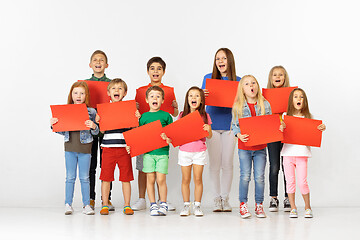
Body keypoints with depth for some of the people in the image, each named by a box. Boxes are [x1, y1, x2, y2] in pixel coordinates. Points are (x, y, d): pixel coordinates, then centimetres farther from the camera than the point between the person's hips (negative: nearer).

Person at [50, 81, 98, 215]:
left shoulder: (91, 112, 0)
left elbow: (96, 132, 2)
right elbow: (63, 131, 10)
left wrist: (93, 126, -20)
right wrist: (54, 125, -7)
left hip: (85, 149, -1)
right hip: (70, 148, 1)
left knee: (85, 178, 5)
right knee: (70, 177, 6)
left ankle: (86, 205, 12)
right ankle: (68, 205, 12)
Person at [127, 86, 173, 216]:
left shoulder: (166, 116, 6)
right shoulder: (144, 116, 9)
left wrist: (168, 139, -14)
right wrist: (131, 145, -2)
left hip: (162, 152, -1)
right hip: (148, 152, 1)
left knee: (161, 179, -4)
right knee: (150, 179, 1)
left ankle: (163, 204, 9)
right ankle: (153, 205, 11)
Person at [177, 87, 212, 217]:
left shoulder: (205, 116, 1)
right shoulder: (182, 115, 3)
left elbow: (210, 136, 4)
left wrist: (208, 130, -17)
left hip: (199, 151, -1)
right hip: (184, 150, 1)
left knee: (198, 179, 2)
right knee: (186, 179, 5)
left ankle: (197, 206, 11)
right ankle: (186, 205, 14)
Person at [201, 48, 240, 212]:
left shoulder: (238, 81, 5)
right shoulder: (208, 78, 4)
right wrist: (203, 95, -17)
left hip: (229, 126, 1)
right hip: (212, 125, 0)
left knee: (227, 164, 2)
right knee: (214, 164, 1)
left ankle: (225, 198, 13)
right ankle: (216, 198, 10)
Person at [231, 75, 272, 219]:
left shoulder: (265, 105, 2)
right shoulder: (238, 106, -1)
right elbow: (234, 125, 1)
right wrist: (239, 135, -16)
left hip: (260, 147, 1)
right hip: (244, 147, -1)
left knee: (259, 177, 2)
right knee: (245, 176, -1)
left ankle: (259, 205, 15)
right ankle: (243, 204, 12)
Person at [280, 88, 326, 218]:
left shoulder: (308, 117, 6)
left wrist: (321, 129, -14)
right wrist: (281, 128, -17)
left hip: (302, 153, -1)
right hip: (288, 152, 1)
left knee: (302, 182, -6)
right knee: (290, 182, 2)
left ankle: (308, 207, 13)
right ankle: (293, 208, 14)